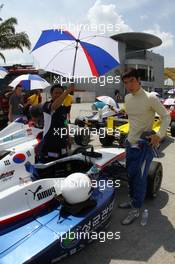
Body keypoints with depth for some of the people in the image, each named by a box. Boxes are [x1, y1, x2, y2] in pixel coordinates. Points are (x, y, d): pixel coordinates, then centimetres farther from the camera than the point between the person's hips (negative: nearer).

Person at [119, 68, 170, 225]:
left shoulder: (150, 98, -15)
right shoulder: (127, 98, 5)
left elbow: (166, 116, -11)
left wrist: (159, 135, -23)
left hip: (144, 145, -7)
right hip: (130, 142, 7)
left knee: (140, 177, -1)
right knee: (131, 174, 18)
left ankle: (135, 209, 16)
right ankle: (133, 200, 38)